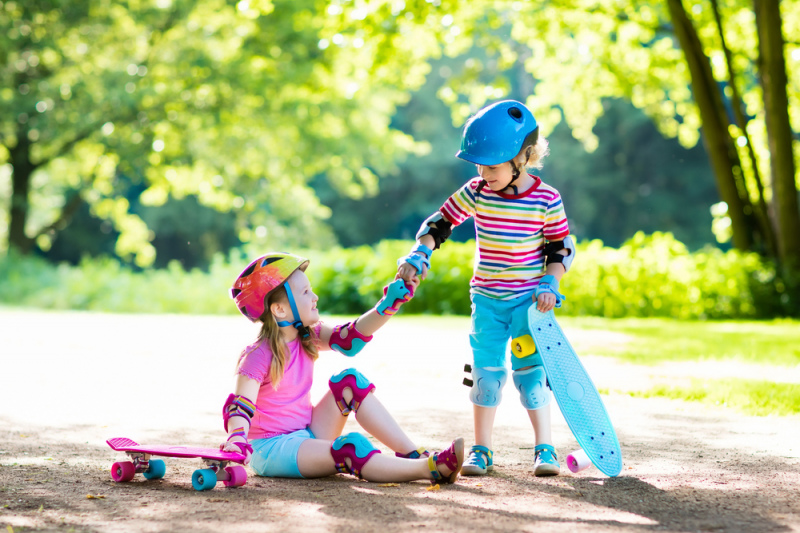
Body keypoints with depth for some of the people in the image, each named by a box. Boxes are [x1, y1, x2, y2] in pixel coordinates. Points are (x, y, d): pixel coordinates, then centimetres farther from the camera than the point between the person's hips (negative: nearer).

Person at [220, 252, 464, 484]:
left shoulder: (308, 337, 4)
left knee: (350, 382, -6)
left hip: (306, 436, 9)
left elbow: (349, 338, -9)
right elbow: (240, 406, -29)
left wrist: (389, 305, -21)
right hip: (270, 449, -9)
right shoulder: (259, 356, -19)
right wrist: (236, 439, -49)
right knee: (351, 449, -32)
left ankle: (414, 454, -14)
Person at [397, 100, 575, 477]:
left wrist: (549, 285, -13)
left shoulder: (546, 199, -11)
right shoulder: (477, 193, -5)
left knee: (531, 370, -3)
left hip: (529, 299, -3)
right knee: (486, 371, 4)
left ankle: (544, 449, 3)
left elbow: (562, 247, -2)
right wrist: (418, 256, -12)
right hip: (487, 299, 3)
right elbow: (439, 223, 2)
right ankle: (481, 449, 12)